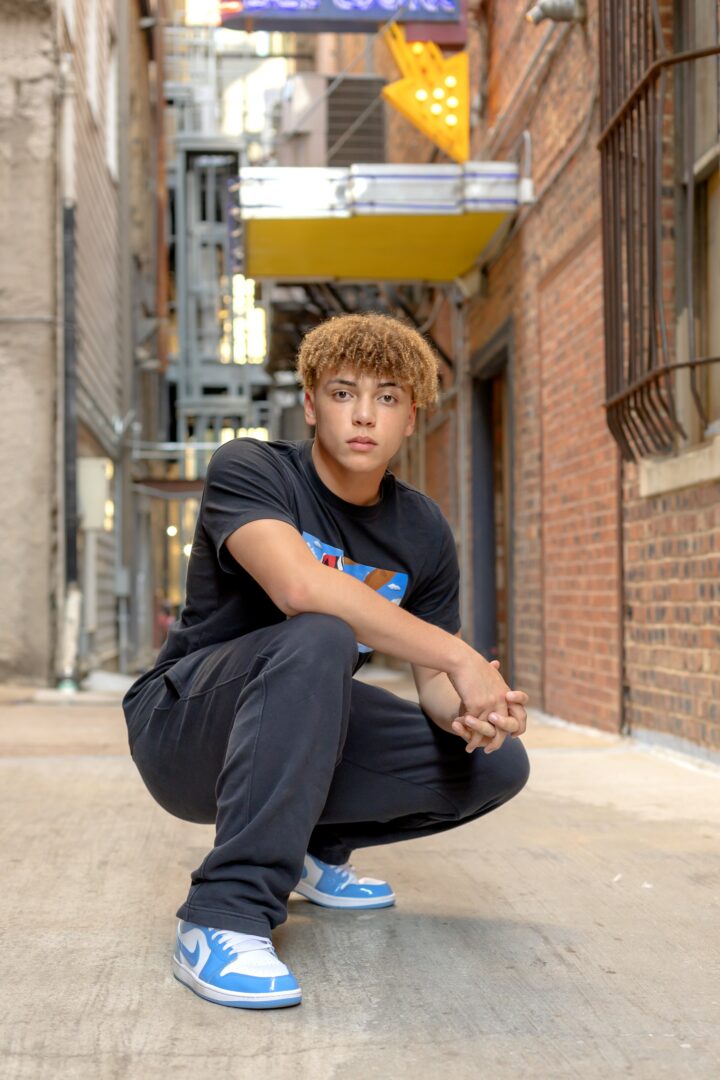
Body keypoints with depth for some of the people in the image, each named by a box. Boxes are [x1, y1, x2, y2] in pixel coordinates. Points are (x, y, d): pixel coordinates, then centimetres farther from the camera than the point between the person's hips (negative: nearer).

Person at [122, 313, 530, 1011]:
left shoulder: (422, 533, 1)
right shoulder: (247, 469, -16)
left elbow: (435, 686, 2)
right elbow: (299, 586, -36)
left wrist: (468, 711, -23)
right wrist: (458, 657, -35)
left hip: (301, 734, 6)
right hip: (183, 729, -6)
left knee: (498, 764, -8)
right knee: (316, 640, -36)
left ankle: (316, 849, 15)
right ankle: (224, 919, -34)